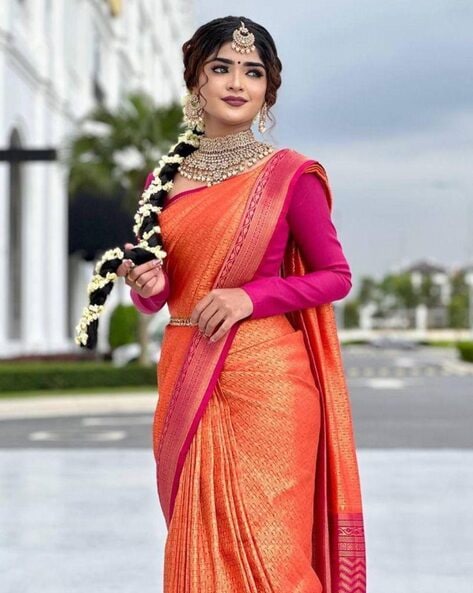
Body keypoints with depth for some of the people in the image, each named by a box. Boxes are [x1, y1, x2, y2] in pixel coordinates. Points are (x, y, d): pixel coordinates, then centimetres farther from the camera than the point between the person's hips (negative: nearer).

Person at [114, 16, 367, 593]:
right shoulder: (165, 178, 8)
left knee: (263, 544, -1)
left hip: (265, 378, -4)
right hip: (184, 377, 4)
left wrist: (250, 296, -13)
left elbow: (336, 276, 0)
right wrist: (146, 285, -6)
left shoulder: (289, 173, -3)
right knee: (197, 542, 11)